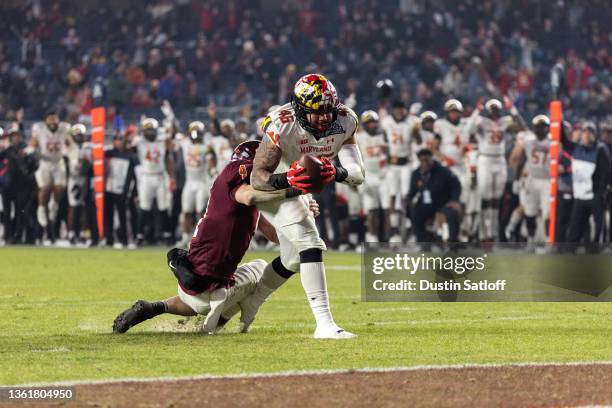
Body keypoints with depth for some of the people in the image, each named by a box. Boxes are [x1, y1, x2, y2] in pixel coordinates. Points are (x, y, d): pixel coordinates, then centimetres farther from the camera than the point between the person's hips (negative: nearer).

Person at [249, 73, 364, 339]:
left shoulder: (345, 122, -20)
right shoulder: (283, 127, -34)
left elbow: (358, 174, -25)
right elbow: (258, 177, -36)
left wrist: (336, 173, -47)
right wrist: (287, 179, -55)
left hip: (297, 189, 8)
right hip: (272, 188, -7)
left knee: (293, 261, 19)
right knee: (310, 244, -25)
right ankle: (324, 324, -32)